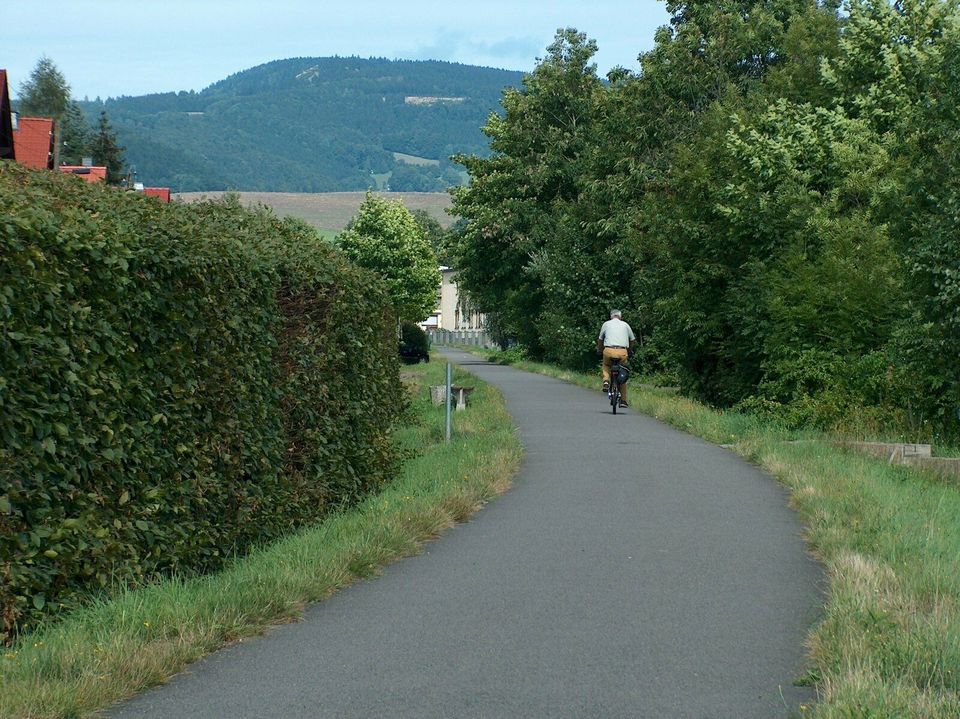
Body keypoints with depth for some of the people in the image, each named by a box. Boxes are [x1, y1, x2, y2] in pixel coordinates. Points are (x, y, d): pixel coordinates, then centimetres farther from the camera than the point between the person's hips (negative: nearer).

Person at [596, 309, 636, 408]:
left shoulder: (606, 324, 14)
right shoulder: (625, 325, 16)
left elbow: (600, 340, 19)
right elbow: (632, 340, 22)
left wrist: (600, 351, 34)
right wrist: (630, 351, 37)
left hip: (609, 350, 0)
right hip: (622, 351, 0)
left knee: (606, 365, 31)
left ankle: (606, 381, 3)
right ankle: (623, 400, 9)